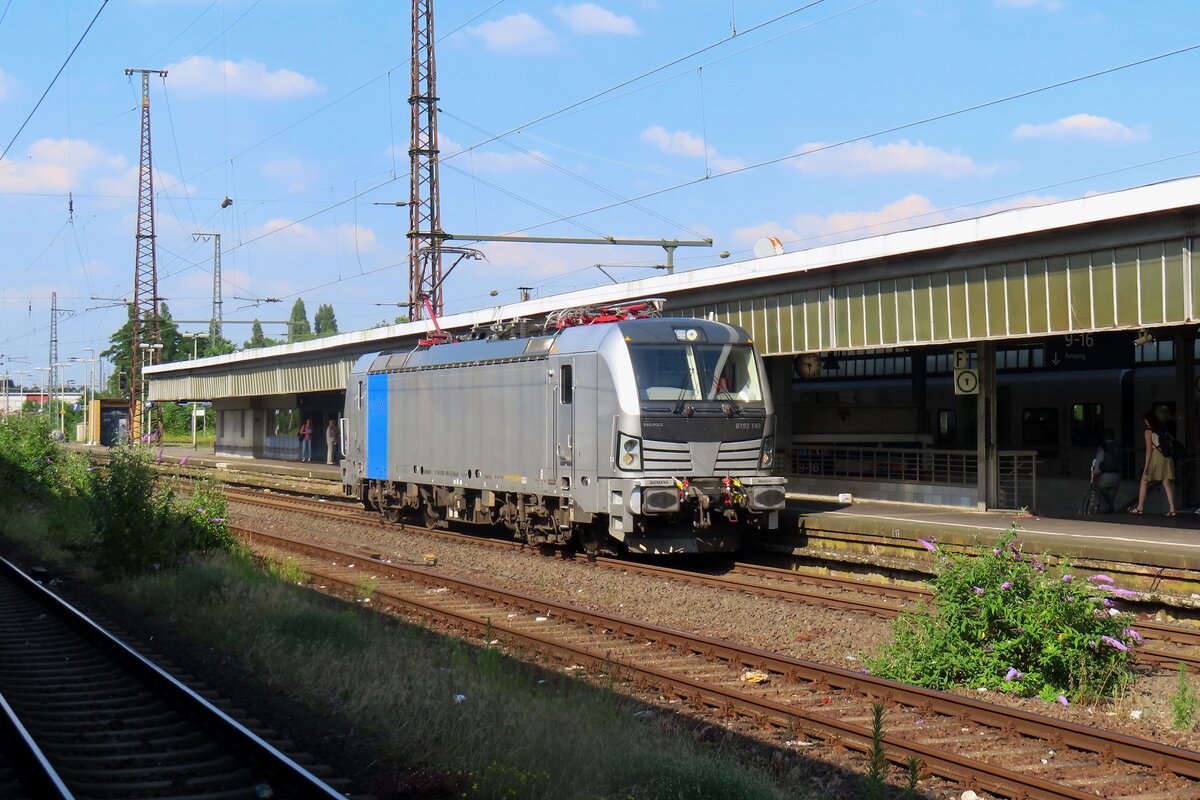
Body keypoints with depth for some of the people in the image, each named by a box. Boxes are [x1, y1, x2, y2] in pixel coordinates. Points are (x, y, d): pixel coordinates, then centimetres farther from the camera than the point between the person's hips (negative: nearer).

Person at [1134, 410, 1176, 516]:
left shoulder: (1149, 432, -2)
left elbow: (1149, 449, -8)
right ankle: (1172, 509, -6)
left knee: (1144, 482, 9)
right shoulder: (1164, 430, 13)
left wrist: (1146, 465, -8)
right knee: (1167, 484, 4)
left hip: (1155, 456, -5)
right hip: (1167, 457, 5)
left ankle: (1140, 507, 9)